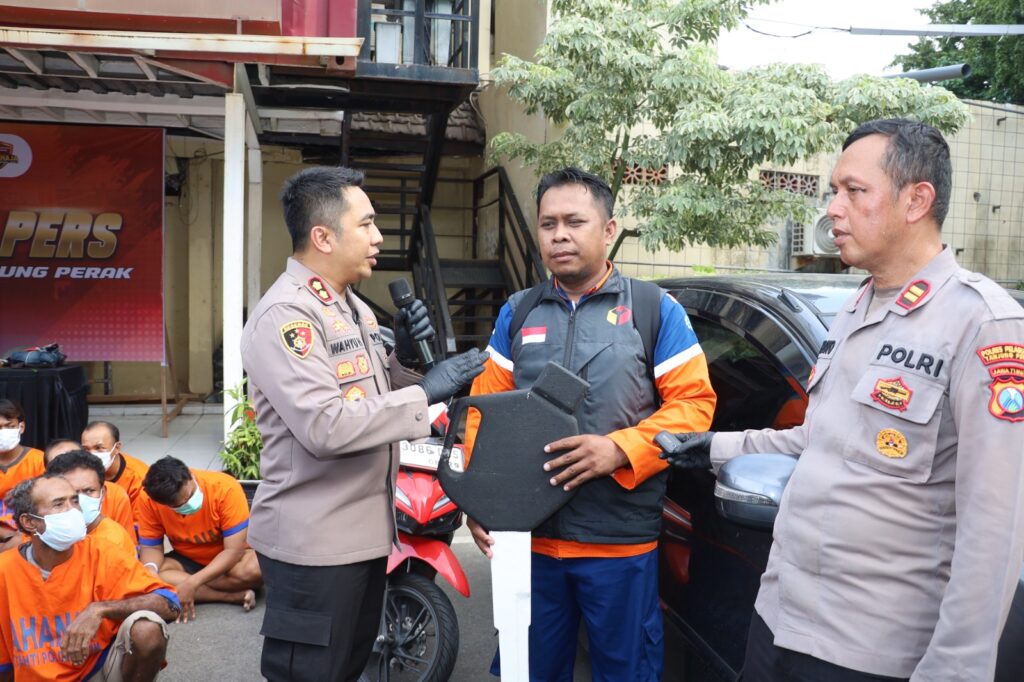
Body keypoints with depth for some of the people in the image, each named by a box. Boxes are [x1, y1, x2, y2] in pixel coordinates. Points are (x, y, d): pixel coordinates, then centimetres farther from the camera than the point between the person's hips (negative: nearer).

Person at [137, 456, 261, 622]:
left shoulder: (226, 488, -29)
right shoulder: (149, 500, -19)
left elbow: (234, 550, -27)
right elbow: (151, 547, -8)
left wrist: (192, 583, -35)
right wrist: (150, 571, -30)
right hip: (187, 560, 4)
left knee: (255, 569, -37)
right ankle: (236, 596, -24)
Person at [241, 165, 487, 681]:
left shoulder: (354, 307, 12)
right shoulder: (284, 313, -19)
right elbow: (325, 427, -29)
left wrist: (403, 359, -1)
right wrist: (425, 393, -23)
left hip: (365, 532, 9)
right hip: (314, 542, -9)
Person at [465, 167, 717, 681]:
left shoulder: (656, 309, -1)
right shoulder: (516, 313, 8)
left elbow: (694, 401, -6)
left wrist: (621, 449, -20)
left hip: (621, 541, -2)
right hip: (529, 534, 3)